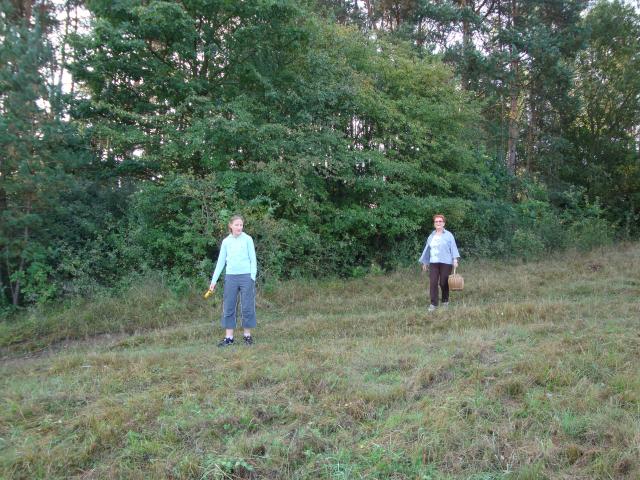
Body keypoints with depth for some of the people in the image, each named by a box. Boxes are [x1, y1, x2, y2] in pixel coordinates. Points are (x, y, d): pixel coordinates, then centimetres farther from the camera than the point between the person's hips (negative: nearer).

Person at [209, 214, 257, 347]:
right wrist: (214, 280, 6)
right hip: (230, 277, 3)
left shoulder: (247, 239, -1)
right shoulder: (226, 241, 7)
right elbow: (221, 261, 10)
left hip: (246, 276, -3)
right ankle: (229, 337, 10)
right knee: (228, 307, 4)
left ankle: (247, 335, 14)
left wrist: (252, 277, -7)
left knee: (247, 307, 3)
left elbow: (253, 259, 1)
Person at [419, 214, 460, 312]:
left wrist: (455, 259, -16)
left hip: (445, 263, -3)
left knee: (444, 283, 1)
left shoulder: (448, 235, 2)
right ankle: (433, 304, -1)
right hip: (433, 263, 4)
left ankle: (445, 301, 21)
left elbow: (453, 248, -4)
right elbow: (427, 250, 19)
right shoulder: (431, 236, 14)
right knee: (433, 283, -5)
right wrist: (424, 262, 19)